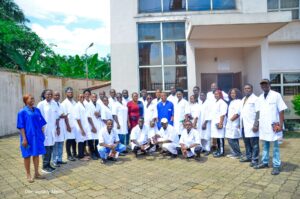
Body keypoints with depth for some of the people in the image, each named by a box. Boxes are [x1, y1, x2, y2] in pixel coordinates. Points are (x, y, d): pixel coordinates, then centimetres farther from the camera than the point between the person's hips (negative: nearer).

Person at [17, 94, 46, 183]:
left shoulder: (37, 110, 6)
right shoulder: (22, 112, -9)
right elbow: (21, 126, -11)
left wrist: (42, 134, 10)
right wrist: (24, 138, -15)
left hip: (37, 136, 5)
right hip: (28, 136, -5)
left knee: (36, 154, 11)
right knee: (27, 155, 7)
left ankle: (36, 173, 23)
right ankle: (28, 175, 20)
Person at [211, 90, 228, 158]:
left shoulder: (222, 103, -9)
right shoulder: (214, 103, 18)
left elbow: (223, 114, -16)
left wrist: (221, 123, -21)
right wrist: (212, 122, 17)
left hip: (219, 123, -8)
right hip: (214, 122, 8)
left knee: (220, 137, -6)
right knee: (217, 137, 11)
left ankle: (222, 151, 0)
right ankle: (219, 150, 20)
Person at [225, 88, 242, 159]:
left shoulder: (238, 101, -8)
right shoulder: (231, 102, 20)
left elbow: (237, 113, -17)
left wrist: (231, 119, -12)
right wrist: (228, 120, 10)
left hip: (234, 123, -9)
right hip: (229, 123, 9)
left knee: (232, 140, -9)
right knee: (230, 139, 10)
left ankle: (238, 154, 3)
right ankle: (233, 153, 19)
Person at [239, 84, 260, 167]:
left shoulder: (255, 99, -5)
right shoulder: (243, 100, 19)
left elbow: (258, 113, -12)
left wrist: (256, 125, -19)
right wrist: (240, 124, 16)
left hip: (252, 125, -8)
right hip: (244, 126, 8)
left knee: (254, 143, -2)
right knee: (247, 143, 15)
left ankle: (255, 159, 4)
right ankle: (248, 156, 26)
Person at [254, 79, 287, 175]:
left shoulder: (276, 95, -7)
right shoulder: (260, 98, 9)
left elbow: (281, 110, -10)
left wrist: (281, 124, -14)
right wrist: (256, 123, 9)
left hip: (274, 125, -5)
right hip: (264, 125, 5)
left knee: (275, 146, 4)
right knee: (265, 145, 16)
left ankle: (276, 166, 12)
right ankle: (265, 163, 28)